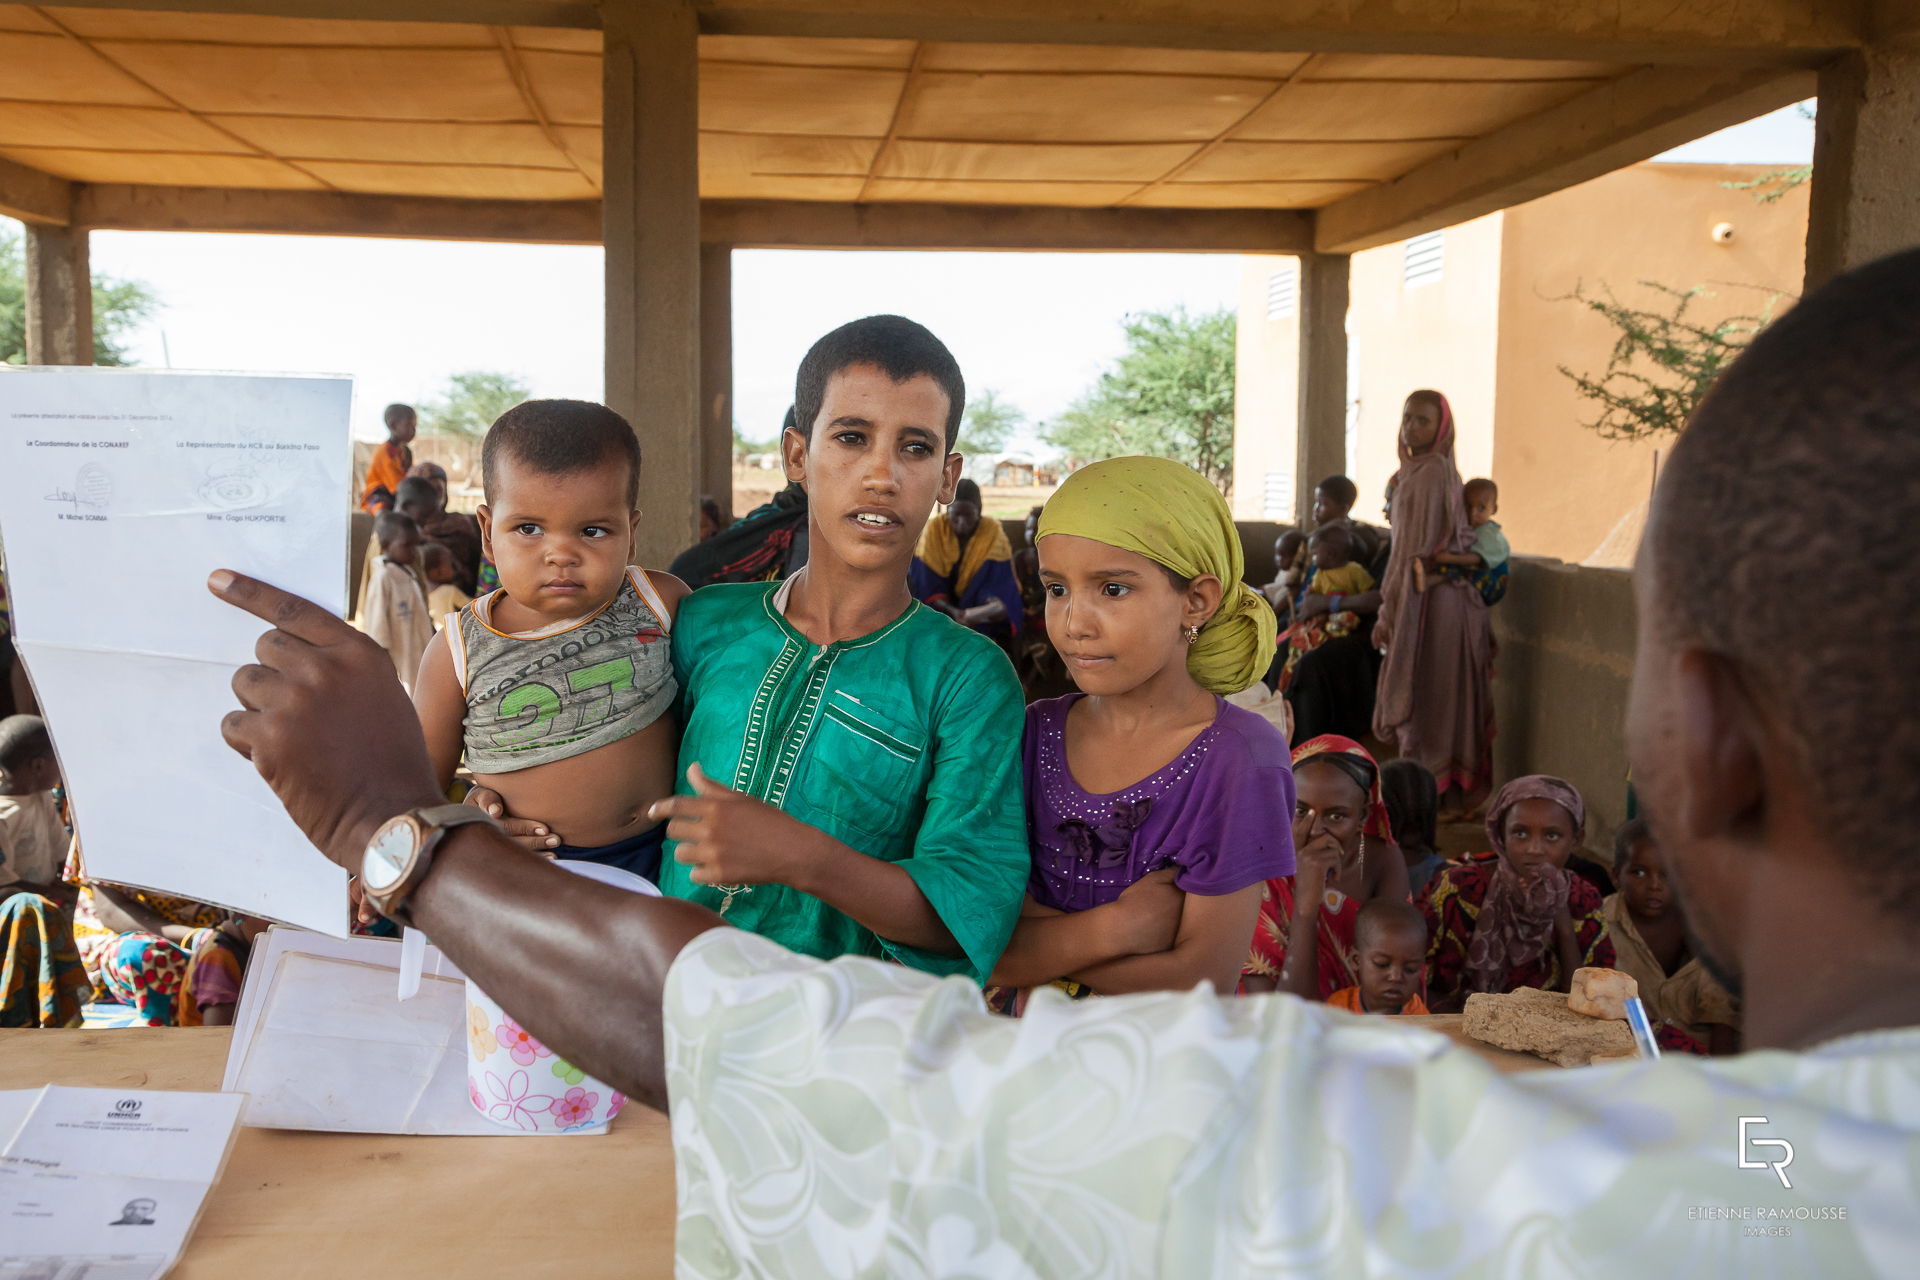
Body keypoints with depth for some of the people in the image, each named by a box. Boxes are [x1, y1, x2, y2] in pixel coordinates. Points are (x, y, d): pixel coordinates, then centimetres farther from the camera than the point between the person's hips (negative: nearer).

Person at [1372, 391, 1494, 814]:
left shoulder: (1428, 472, -14)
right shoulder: (1436, 469, 14)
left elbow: (1416, 548, -18)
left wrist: (1388, 610, -16)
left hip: (1428, 600, -10)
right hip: (1443, 594, 10)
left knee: (1419, 700, -3)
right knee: (1441, 700, 13)